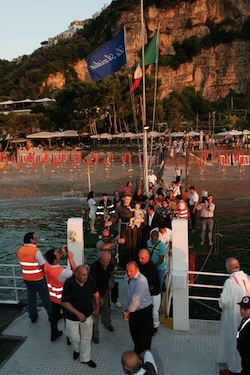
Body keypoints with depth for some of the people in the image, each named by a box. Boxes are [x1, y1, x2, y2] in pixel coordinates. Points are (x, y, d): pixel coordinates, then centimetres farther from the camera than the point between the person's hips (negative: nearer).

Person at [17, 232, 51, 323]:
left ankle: (33, 316, 30)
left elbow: (23, 264, 6)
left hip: (27, 278, 6)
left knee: (31, 297, 19)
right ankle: (51, 315, 24)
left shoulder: (19, 251, -4)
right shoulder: (36, 251, -24)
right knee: (45, 297, 10)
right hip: (38, 279, -5)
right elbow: (44, 266, -21)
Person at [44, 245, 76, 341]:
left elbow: (54, 259, 5)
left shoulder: (46, 265, -19)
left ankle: (54, 334, 45)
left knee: (54, 315, 26)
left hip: (53, 297, 6)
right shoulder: (61, 272, -39)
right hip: (63, 298, -6)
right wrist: (70, 258, -22)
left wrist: (62, 252, -9)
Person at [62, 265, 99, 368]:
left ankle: (85, 358, 40)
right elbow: (64, 302, -22)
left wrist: (97, 308, -2)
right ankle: (77, 349, 51)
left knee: (86, 338, 17)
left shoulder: (90, 280, -19)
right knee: (74, 338, 16)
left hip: (88, 315, 2)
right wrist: (78, 314, -25)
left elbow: (95, 293, 0)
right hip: (72, 316, -2)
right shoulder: (69, 283, -28)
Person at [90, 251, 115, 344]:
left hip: (105, 290, 6)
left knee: (106, 308, 24)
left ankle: (107, 323, 51)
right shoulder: (94, 266, -34)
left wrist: (112, 281, -6)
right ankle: (95, 334, 14)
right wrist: (99, 298, -27)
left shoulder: (110, 264, -16)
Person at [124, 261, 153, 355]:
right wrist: (128, 310, 11)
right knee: (133, 331, 21)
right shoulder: (127, 278, -4)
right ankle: (137, 350, 44)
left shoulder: (141, 281, -30)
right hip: (134, 309, 8)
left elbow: (136, 299, -28)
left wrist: (128, 311, -19)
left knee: (144, 334, 6)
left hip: (144, 310, -8)